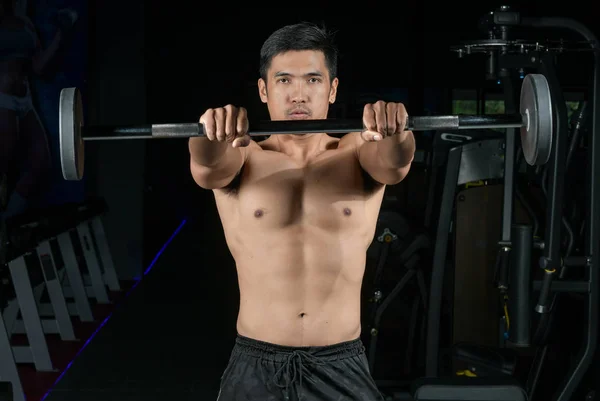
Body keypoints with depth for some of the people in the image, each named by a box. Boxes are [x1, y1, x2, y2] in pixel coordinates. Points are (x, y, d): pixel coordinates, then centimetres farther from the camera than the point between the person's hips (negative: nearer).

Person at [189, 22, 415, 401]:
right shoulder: (241, 157, 1)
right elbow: (207, 163, -21)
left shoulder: (358, 154, 3)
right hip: (255, 368, 0)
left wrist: (395, 133, -42)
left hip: (342, 369, 0)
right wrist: (211, 137, -44)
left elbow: (395, 161, -19)